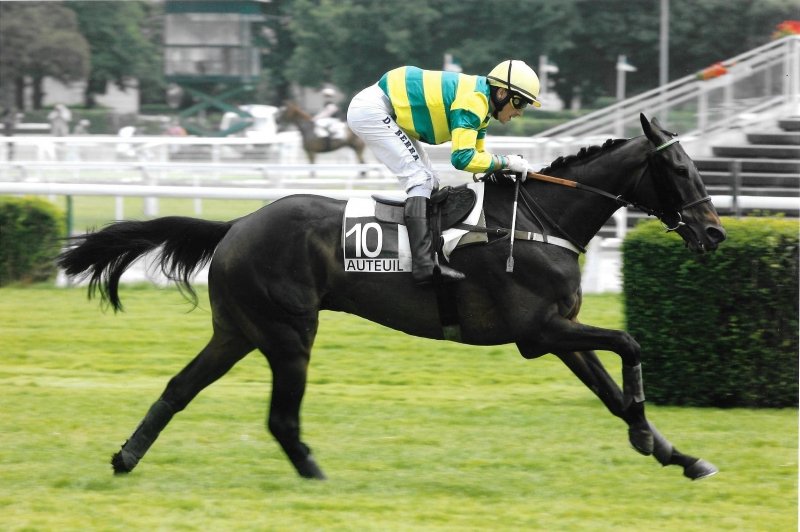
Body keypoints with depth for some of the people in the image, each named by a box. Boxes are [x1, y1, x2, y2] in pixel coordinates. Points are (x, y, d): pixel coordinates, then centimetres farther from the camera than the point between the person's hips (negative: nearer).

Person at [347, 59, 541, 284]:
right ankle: (424, 265, -28)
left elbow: (476, 153, 16)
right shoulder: (473, 101, -22)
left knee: (429, 184, 11)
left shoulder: (480, 100, 9)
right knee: (419, 178, -17)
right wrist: (505, 161, -19)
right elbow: (463, 158, -29)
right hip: (370, 111, -11)